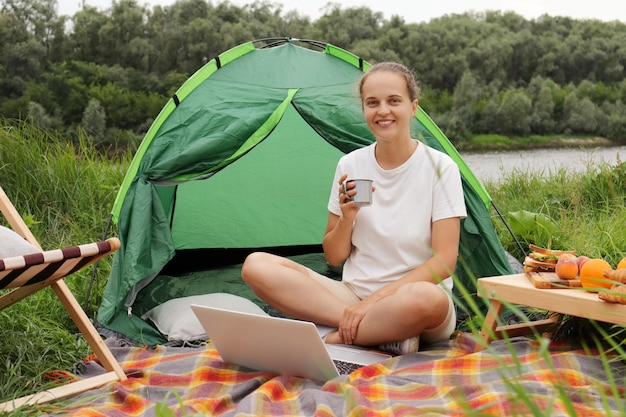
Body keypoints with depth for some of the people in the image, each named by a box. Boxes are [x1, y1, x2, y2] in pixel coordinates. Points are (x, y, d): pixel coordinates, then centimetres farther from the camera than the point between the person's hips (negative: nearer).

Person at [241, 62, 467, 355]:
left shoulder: (439, 166, -5)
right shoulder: (350, 166, 5)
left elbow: (444, 260, -10)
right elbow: (334, 257, 8)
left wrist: (376, 298, -18)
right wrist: (347, 217, -13)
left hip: (410, 301, -4)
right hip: (353, 294, 4)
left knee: (427, 299, -42)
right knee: (256, 265, -18)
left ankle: (337, 338, -17)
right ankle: (384, 334, -23)